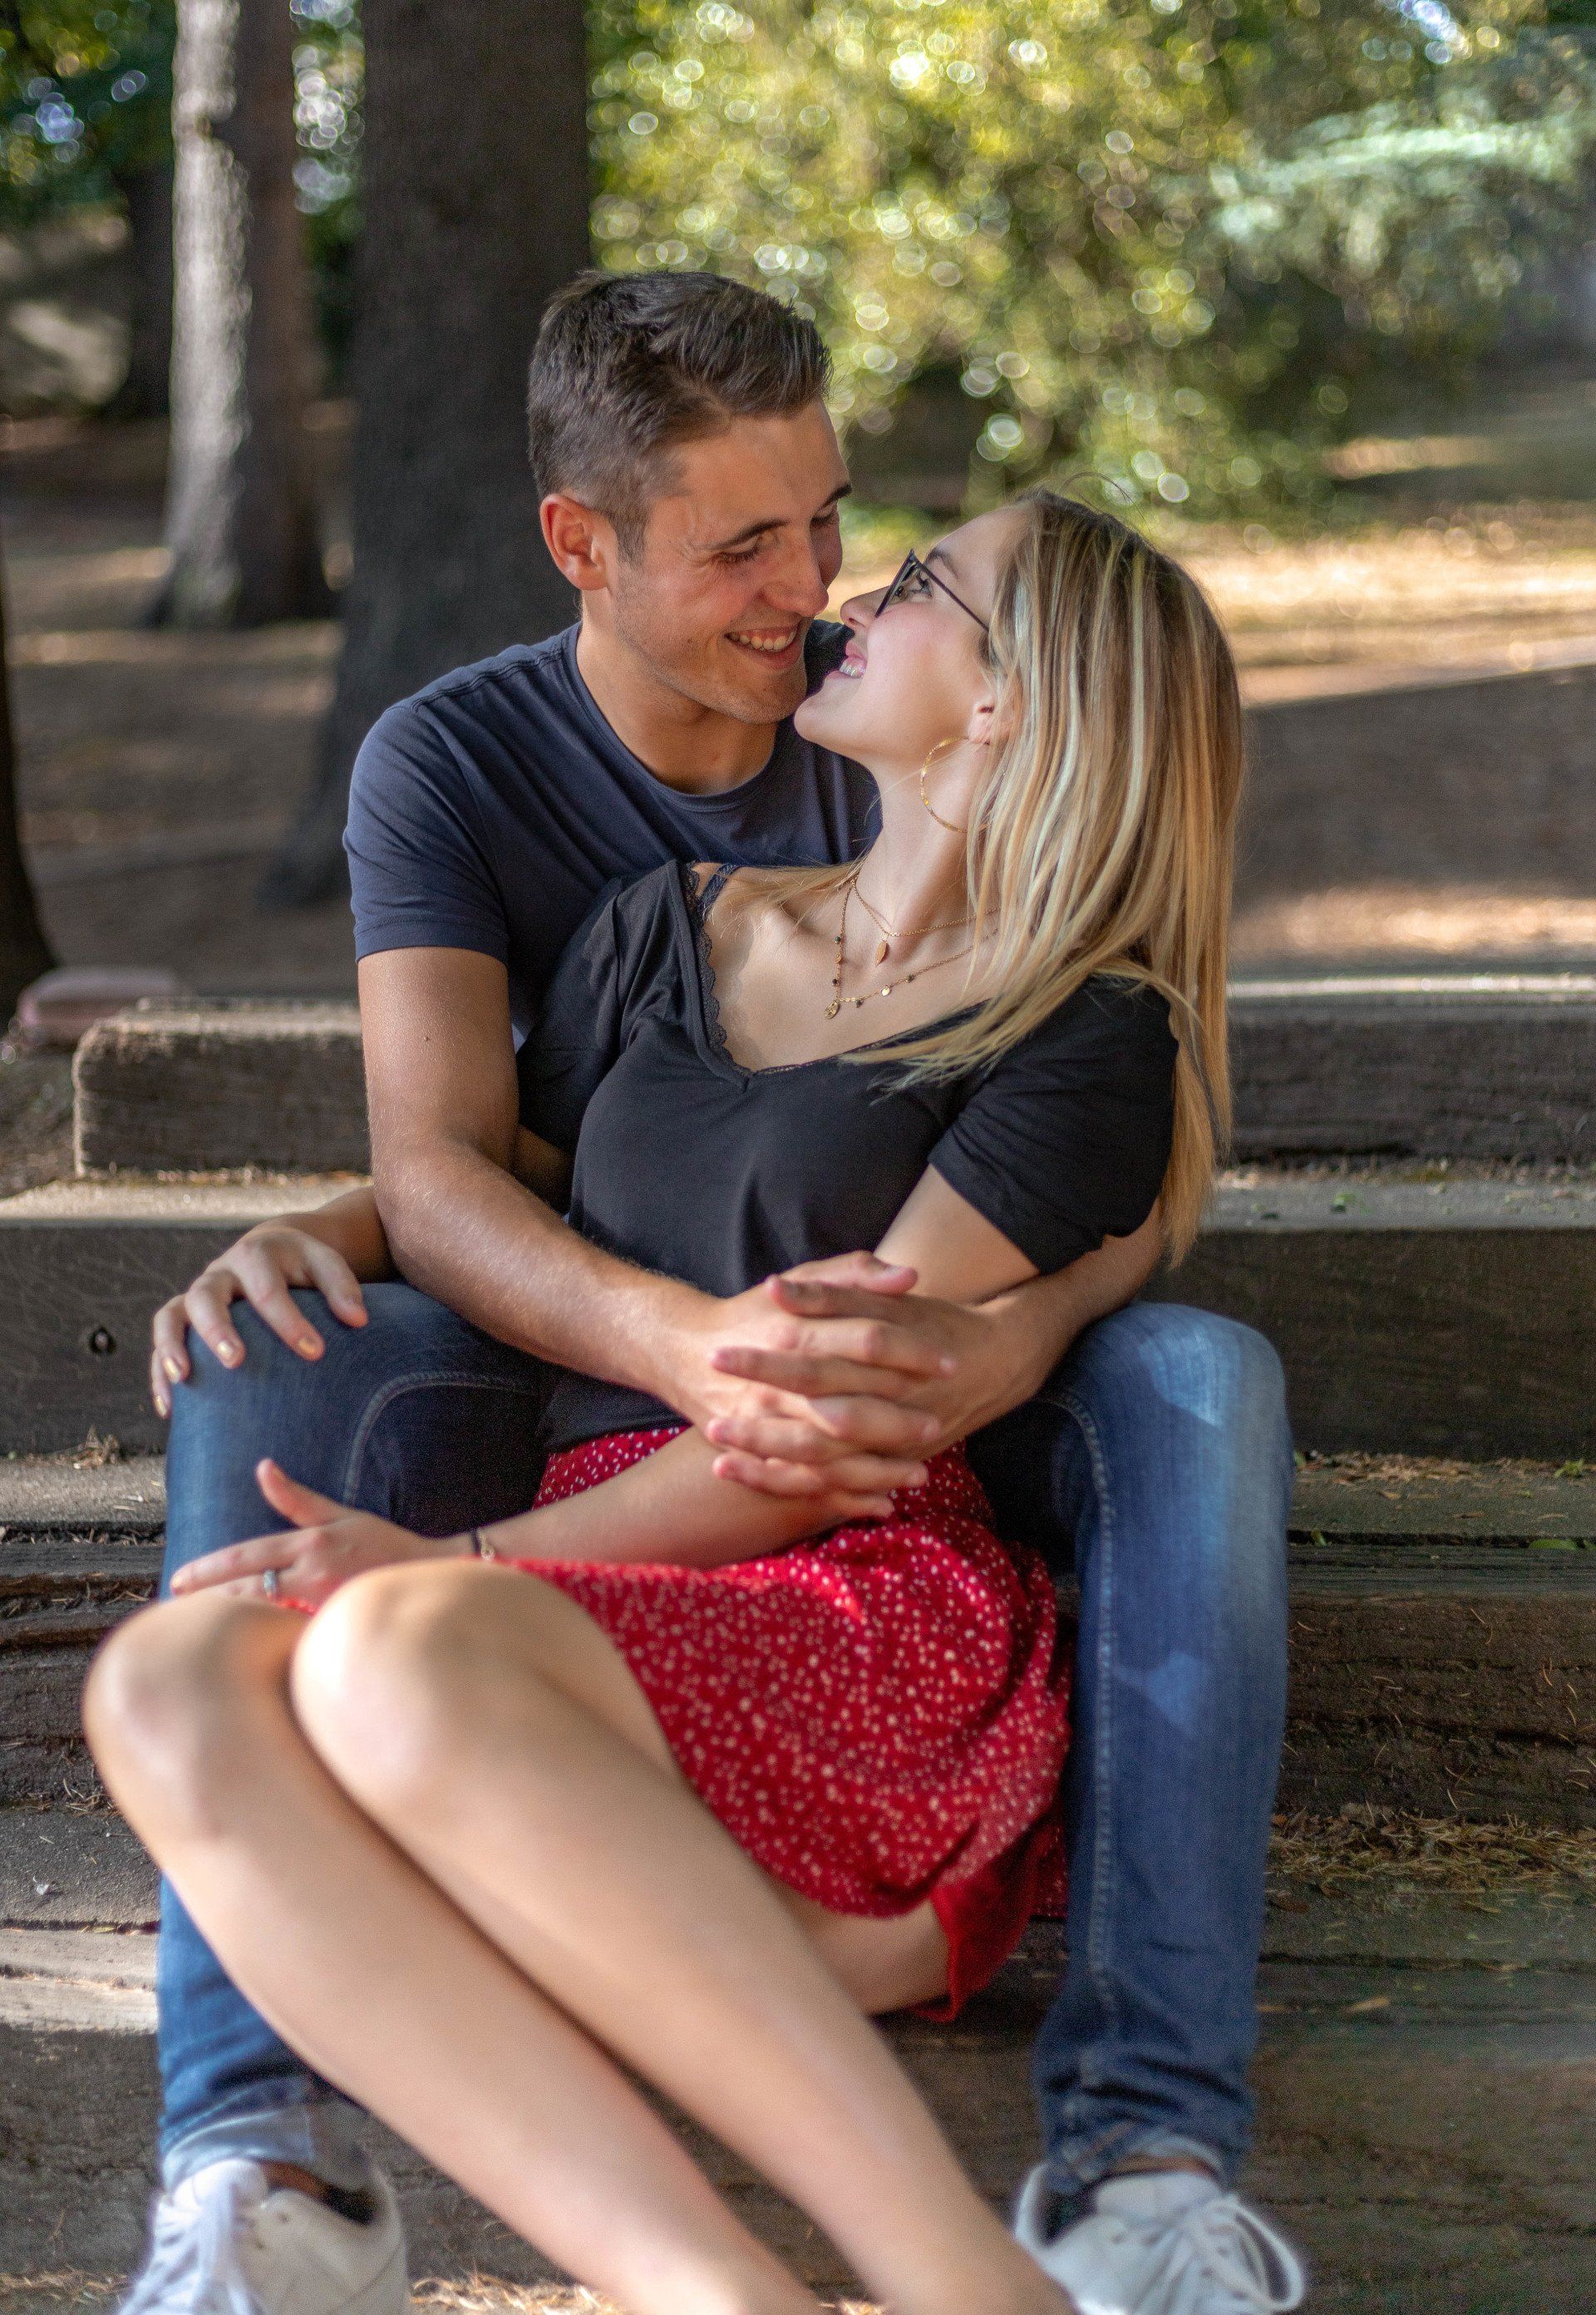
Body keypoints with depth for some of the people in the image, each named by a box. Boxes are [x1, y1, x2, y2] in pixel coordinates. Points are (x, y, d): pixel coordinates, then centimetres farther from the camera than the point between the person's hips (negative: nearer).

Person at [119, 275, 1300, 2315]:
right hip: (583, 1362, 0)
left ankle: (1147, 2138, -39)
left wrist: (1005, 1347, -38)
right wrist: (693, 1351, -43)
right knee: (259, 1380, -31)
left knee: (1200, 1383, -32)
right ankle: (263, 2150, -40)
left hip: (925, 1361, 1)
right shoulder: (451, 763, -7)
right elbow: (436, 1172, -20)